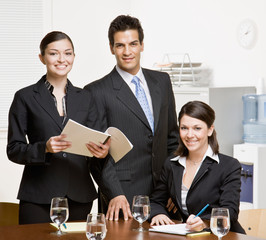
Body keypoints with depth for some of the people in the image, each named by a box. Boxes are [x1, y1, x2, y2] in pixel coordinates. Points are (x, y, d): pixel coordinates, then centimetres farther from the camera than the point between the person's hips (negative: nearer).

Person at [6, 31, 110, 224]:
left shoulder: (85, 98, 12)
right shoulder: (25, 97, 2)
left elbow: (95, 141, 11)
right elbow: (14, 150, 0)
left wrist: (102, 151, -12)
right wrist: (45, 148, -18)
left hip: (79, 194, 3)